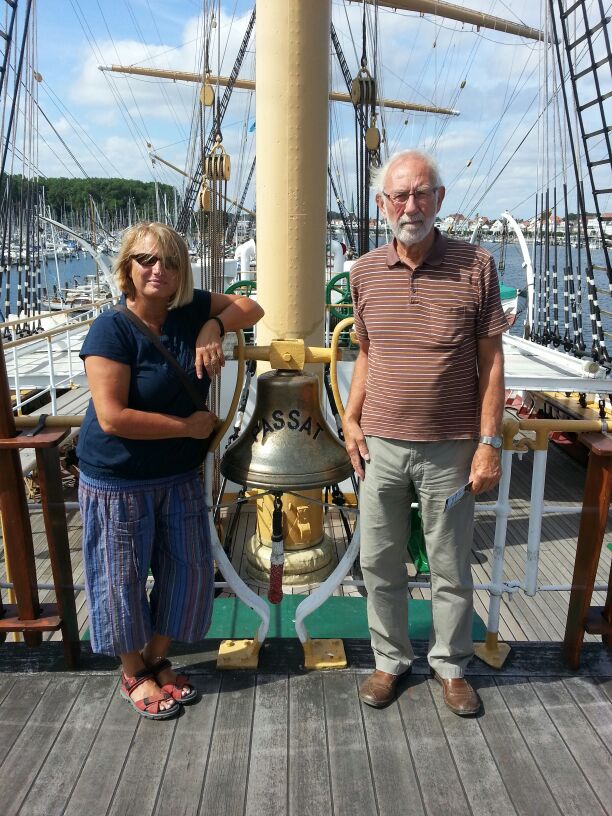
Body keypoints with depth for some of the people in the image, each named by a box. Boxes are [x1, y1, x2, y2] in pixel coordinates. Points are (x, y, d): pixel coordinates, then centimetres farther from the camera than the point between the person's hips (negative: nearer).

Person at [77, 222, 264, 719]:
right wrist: (188, 426, -19)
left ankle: (158, 660, 39)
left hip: (180, 475, 6)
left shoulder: (190, 310, -4)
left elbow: (251, 308, 7)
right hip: (118, 481, -5)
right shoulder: (112, 329, -20)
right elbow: (112, 418, -26)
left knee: (188, 569, 14)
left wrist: (213, 328, -13)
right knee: (123, 579, 10)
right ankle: (134, 675, 36)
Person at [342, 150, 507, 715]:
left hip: (450, 450, -2)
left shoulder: (476, 267, -6)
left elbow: (491, 362, -4)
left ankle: (451, 666, 37)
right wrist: (351, 420, 3)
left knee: (451, 569, 13)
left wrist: (489, 442, -8)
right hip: (380, 446, 3)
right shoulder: (365, 272, 3)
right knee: (379, 564, 14)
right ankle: (391, 660, 37)